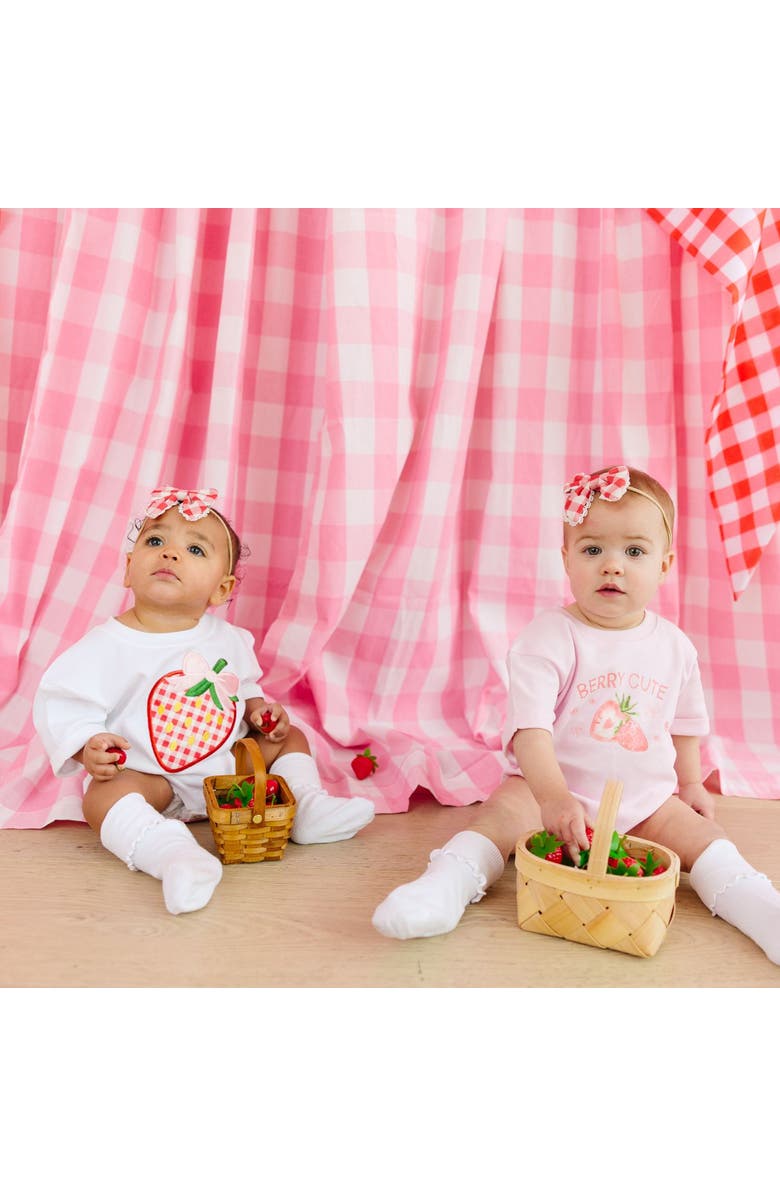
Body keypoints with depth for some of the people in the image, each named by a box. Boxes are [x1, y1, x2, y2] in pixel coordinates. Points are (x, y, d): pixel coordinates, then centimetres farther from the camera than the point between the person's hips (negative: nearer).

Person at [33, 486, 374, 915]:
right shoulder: (108, 646, -17)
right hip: (148, 777, -5)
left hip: (229, 763, 5)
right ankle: (171, 851, -47)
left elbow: (243, 686, 15)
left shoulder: (228, 639, -2)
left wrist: (256, 707, -4)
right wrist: (88, 749, -30)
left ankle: (307, 806, 2)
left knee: (288, 737, 6)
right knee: (104, 794, -33)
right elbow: (62, 704, -15)